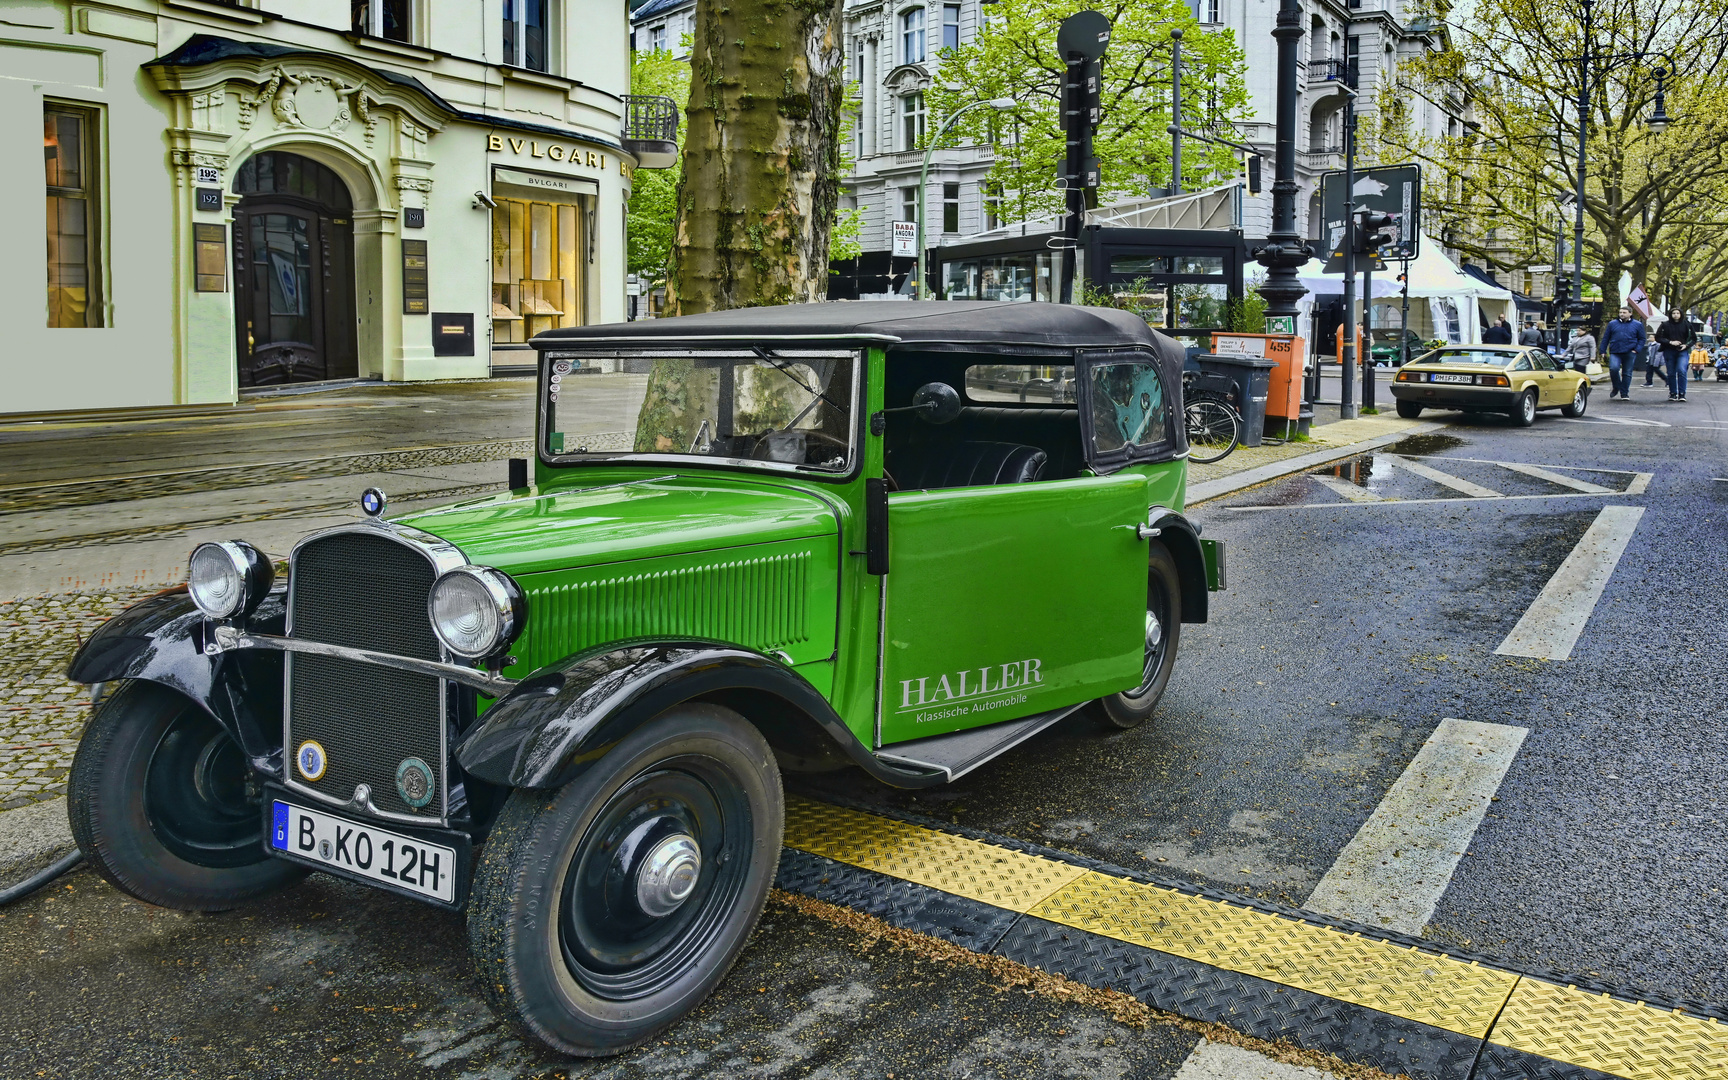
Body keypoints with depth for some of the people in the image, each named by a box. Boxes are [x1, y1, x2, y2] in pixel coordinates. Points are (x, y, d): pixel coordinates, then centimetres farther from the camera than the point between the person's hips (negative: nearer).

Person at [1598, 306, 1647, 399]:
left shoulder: (1638, 324, 8)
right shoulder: (1612, 323, 10)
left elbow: (1642, 339, 11)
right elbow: (1605, 338, 13)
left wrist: (1637, 350, -4)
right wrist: (1603, 351, 6)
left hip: (1630, 353, 0)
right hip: (1615, 353, 0)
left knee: (1627, 373, 3)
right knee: (1613, 368, -22)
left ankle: (1624, 393, 13)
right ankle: (1616, 388, 0)